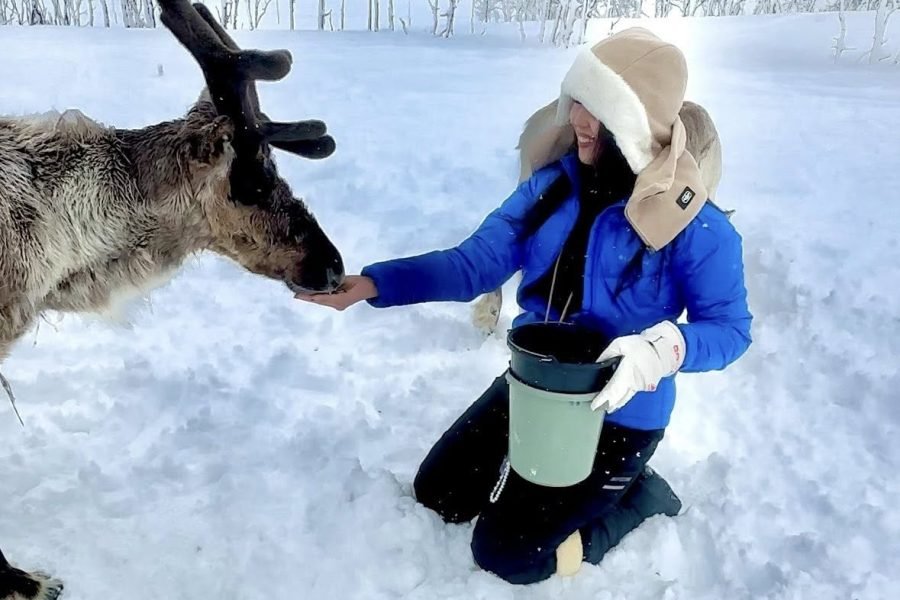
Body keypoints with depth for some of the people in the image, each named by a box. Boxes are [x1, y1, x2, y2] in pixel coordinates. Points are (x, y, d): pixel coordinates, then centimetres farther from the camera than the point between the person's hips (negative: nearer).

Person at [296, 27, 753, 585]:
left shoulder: (692, 222, -23)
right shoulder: (554, 183, -7)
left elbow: (730, 327, -15)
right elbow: (474, 262, -11)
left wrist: (664, 350, -37)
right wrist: (370, 283, -23)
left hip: (619, 414, -6)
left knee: (506, 552, -3)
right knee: (437, 493, 15)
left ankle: (637, 493, 17)